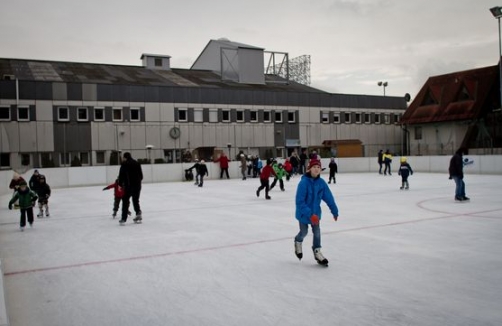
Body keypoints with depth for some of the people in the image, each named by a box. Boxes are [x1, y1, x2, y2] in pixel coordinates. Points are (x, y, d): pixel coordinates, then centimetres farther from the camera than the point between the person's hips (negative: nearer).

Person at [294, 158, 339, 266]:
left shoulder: (321, 182, -11)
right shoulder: (304, 182, -26)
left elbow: (329, 197, -1)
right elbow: (299, 201, -28)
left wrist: (335, 211, 3)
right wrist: (310, 214, -34)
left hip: (316, 212, 4)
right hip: (303, 213, -4)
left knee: (317, 232, 7)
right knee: (304, 232, 14)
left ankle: (317, 251, 26)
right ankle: (298, 242, 46)